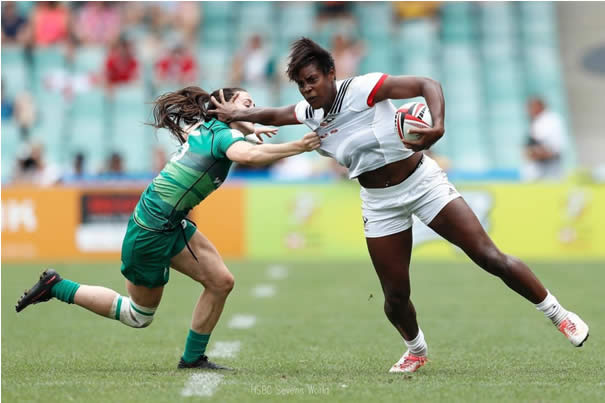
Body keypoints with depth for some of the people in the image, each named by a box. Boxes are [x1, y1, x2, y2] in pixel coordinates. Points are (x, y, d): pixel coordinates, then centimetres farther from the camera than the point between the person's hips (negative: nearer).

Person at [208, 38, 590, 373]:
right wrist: (235, 114, 15)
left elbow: (428, 85, -26)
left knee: (490, 257, -12)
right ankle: (417, 349, 30)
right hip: (380, 203, 5)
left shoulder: (361, 89, -20)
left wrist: (438, 125, -42)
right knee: (395, 296, 0)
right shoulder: (309, 113, -1)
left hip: (422, 181, -5)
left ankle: (559, 315, 1)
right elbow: (274, 114, 22)